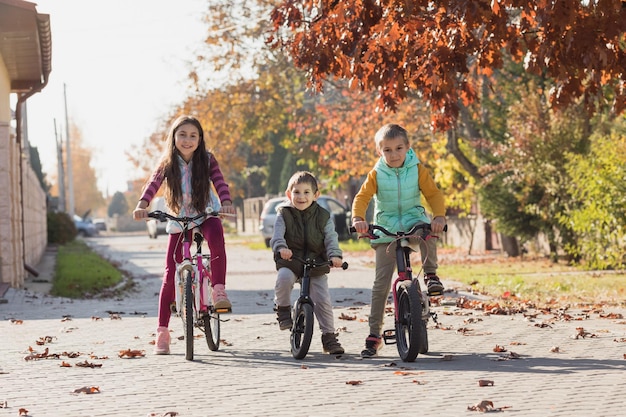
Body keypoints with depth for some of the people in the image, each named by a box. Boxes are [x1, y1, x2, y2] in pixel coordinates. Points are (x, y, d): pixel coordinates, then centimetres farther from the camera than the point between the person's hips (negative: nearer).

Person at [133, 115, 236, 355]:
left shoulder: (207, 160, -8)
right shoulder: (168, 163, -8)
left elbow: (219, 182, -20)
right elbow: (153, 184, -22)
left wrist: (226, 203, -41)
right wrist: (142, 206, -41)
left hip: (206, 215, -1)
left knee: (216, 239, -38)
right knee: (170, 274, -5)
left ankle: (218, 290, -28)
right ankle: (162, 332, 0)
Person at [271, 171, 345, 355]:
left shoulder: (323, 217, 2)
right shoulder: (284, 215, -1)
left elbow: (331, 238, -8)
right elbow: (277, 235, -15)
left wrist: (334, 255, -29)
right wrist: (281, 248, -39)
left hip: (317, 265, 1)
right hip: (290, 262, -1)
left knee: (323, 301, -7)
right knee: (284, 277, -34)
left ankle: (329, 336, 9)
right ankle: (283, 309, -9)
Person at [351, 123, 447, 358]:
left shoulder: (418, 170, -3)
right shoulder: (376, 175, -4)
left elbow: (433, 194, -5)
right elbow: (362, 197, -11)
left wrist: (439, 216, -24)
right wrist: (358, 219, -30)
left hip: (413, 222, 0)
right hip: (386, 231, 0)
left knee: (427, 228, -37)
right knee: (381, 282, -6)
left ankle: (431, 274, -14)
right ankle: (374, 334, 0)